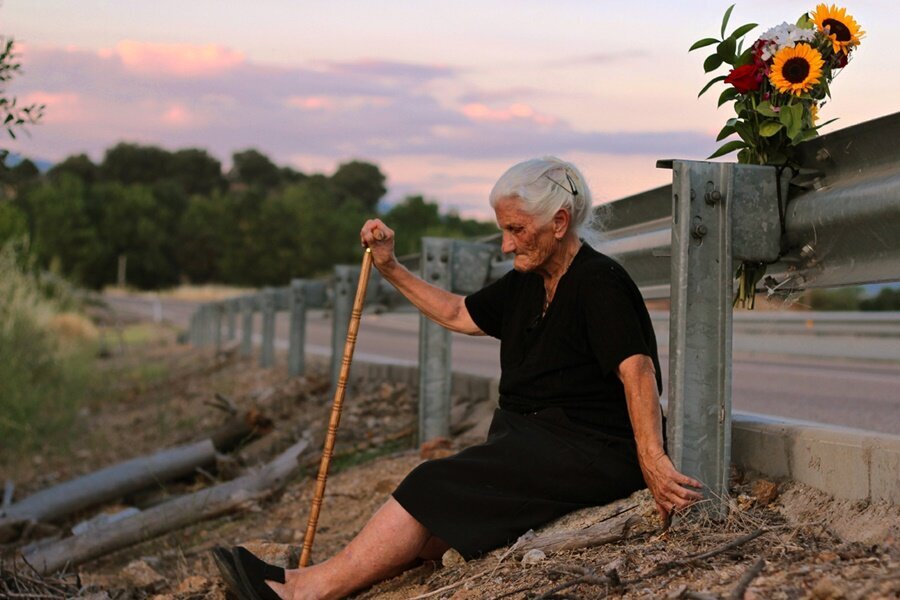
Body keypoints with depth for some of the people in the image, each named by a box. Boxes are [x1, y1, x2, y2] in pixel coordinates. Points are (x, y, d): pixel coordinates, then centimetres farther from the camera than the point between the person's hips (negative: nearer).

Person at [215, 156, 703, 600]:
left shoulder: (599, 283, -14)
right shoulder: (528, 283, 13)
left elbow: (637, 369, -26)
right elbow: (457, 314, 26)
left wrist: (652, 460, -36)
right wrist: (391, 269, 21)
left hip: (591, 454, -8)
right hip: (532, 440, 8)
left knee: (437, 488, -18)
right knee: (435, 517, -10)